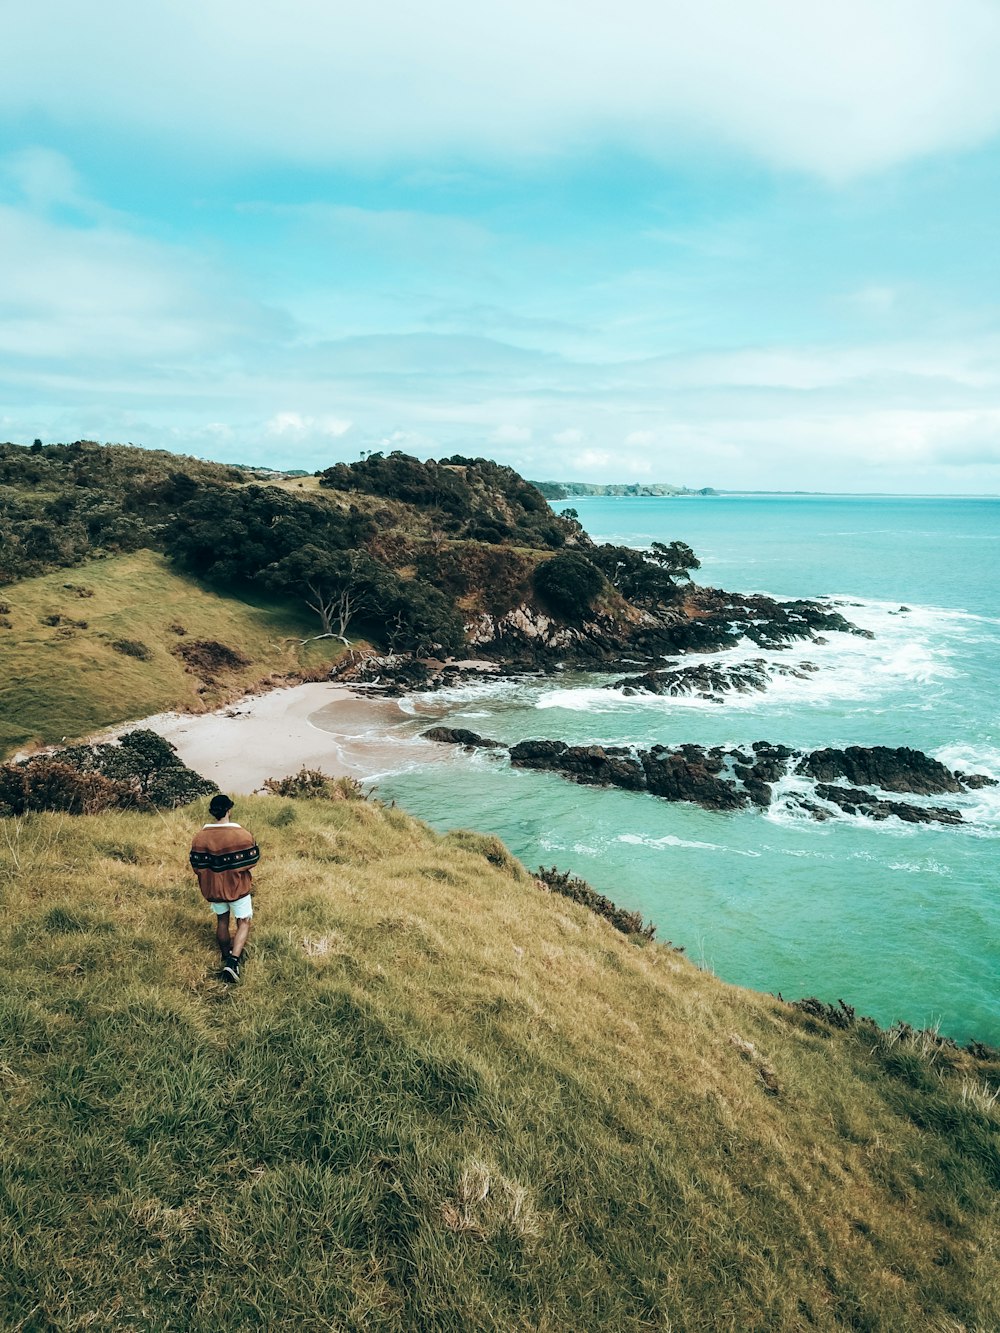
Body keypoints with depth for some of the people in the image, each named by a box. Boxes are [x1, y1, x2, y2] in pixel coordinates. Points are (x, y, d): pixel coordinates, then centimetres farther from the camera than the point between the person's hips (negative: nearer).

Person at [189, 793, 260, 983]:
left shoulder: (201, 836, -12)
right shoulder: (242, 834, -20)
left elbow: (197, 866, -6)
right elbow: (252, 860, -12)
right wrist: (254, 845, 5)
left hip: (212, 887, 3)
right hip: (237, 886, -3)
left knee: (222, 920, 24)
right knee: (244, 923, 9)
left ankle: (226, 956, 39)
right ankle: (233, 961, -8)